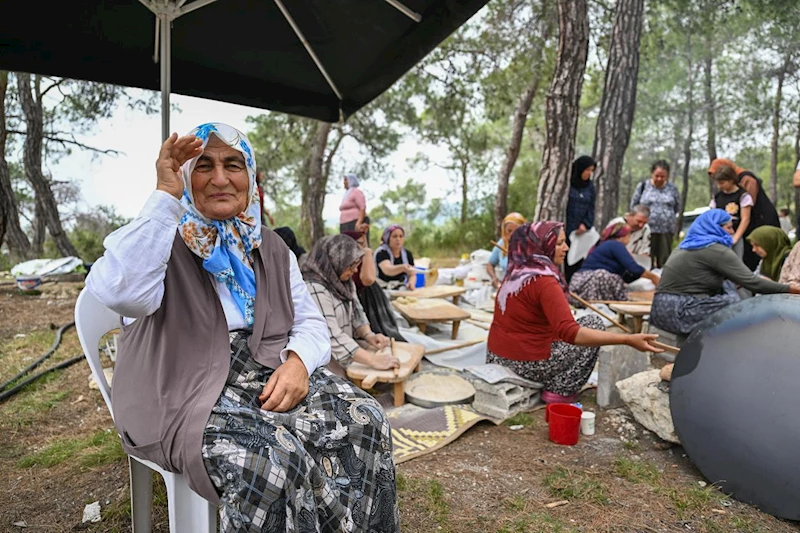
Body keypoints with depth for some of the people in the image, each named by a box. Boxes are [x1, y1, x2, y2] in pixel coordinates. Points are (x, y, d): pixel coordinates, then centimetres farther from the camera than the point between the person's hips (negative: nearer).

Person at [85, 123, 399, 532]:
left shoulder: (271, 248, 12)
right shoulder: (161, 239, -2)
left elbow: (309, 322, 10)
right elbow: (119, 292, -25)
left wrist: (298, 361, -13)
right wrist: (165, 196, -22)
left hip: (269, 373, 5)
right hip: (185, 392, -4)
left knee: (364, 424, -18)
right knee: (273, 457, -33)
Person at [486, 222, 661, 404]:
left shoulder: (516, 272, 5)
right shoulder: (544, 281, -21)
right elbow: (570, 333, -29)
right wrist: (628, 339, -31)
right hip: (526, 364, -8)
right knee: (594, 322, 4)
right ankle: (560, 392, 3)